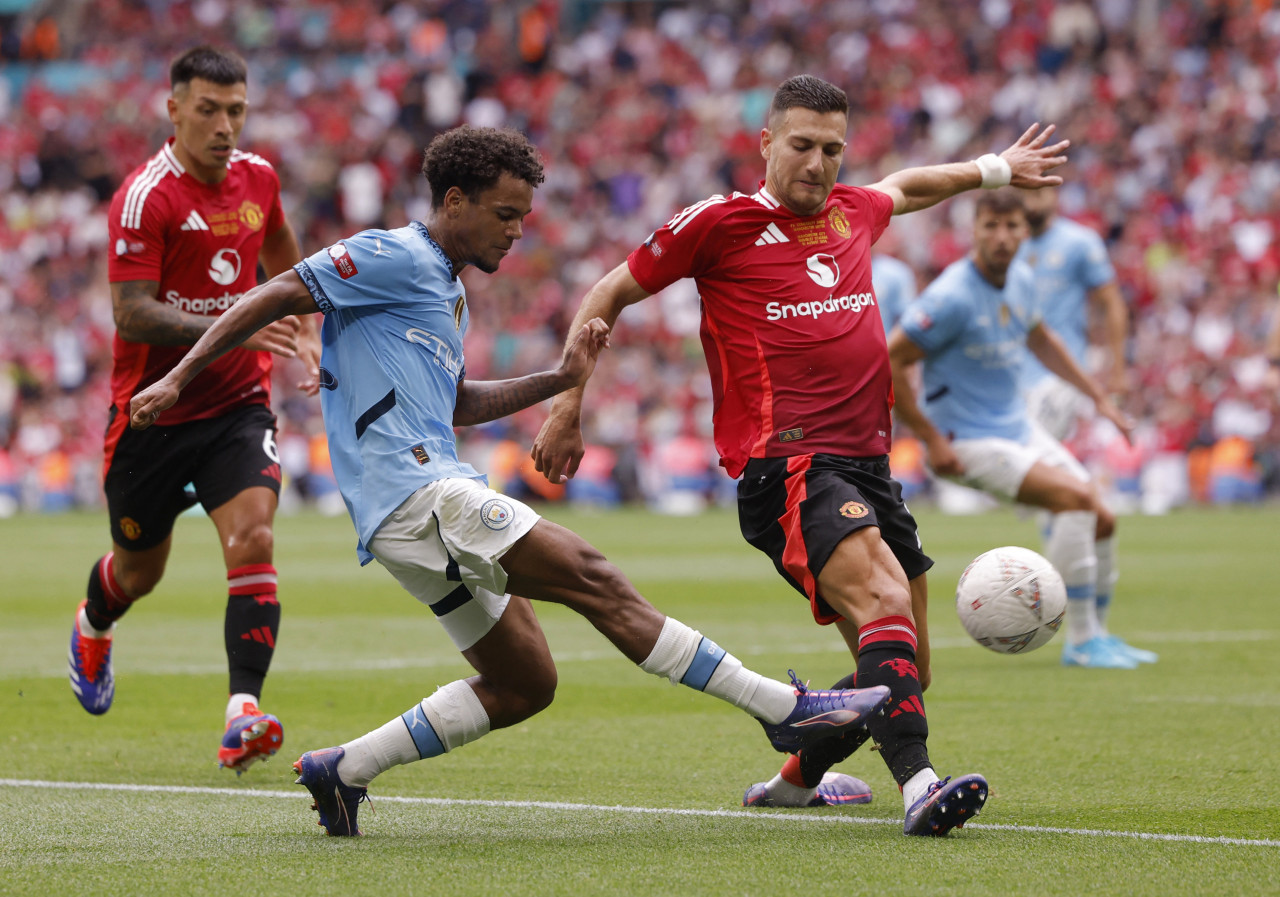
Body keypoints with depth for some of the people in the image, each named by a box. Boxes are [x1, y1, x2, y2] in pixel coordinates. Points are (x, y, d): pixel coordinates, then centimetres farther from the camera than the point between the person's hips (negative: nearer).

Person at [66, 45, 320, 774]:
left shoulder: (258, 176, 2)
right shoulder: (146, 196, -18)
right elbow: (132, 314, -24)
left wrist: (303, 333, 16)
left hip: (238, 402, 3)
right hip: (153, 410, -3)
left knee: (252, 541, -20)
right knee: (139, 570, 14)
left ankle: (244, 715, -24)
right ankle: (93, 630, 50)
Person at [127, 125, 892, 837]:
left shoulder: (448, 290, 23)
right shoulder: (396, 258, -5)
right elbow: (273, 298, -8)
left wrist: (560, 379, 22)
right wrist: (178, 380, -13)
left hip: (432, 500, 11)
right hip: (413, 490, -11)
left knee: (524, 685, 7)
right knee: (591, 577, -16)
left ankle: (343, 771, 9)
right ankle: (783, 707, -18)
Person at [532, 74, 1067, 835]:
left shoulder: (854, 212, 16)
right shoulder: (722, 223, 0)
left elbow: (907, 187, 42)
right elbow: (609, 296, 9)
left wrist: (994, 169, 49)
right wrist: (567, 408, 7)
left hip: (868, 466, 7)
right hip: (786, 466, -7)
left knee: (904, 671, 7)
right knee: (885, 600, -31)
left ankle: (793, 783, 29)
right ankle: (918, 785, -45)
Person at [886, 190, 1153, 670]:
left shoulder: (1021, 279, 2)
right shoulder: (952, 296, -23)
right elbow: (888, 362, -19)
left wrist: (1098, 396, 20)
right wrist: (931, 439, -18)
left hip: (1019, 427, 8)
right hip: (969, 442, -8)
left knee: (1101, 520, 3)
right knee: (1074, 496, -24)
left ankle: (1092, 633, 22)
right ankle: (1081, 641, -15)